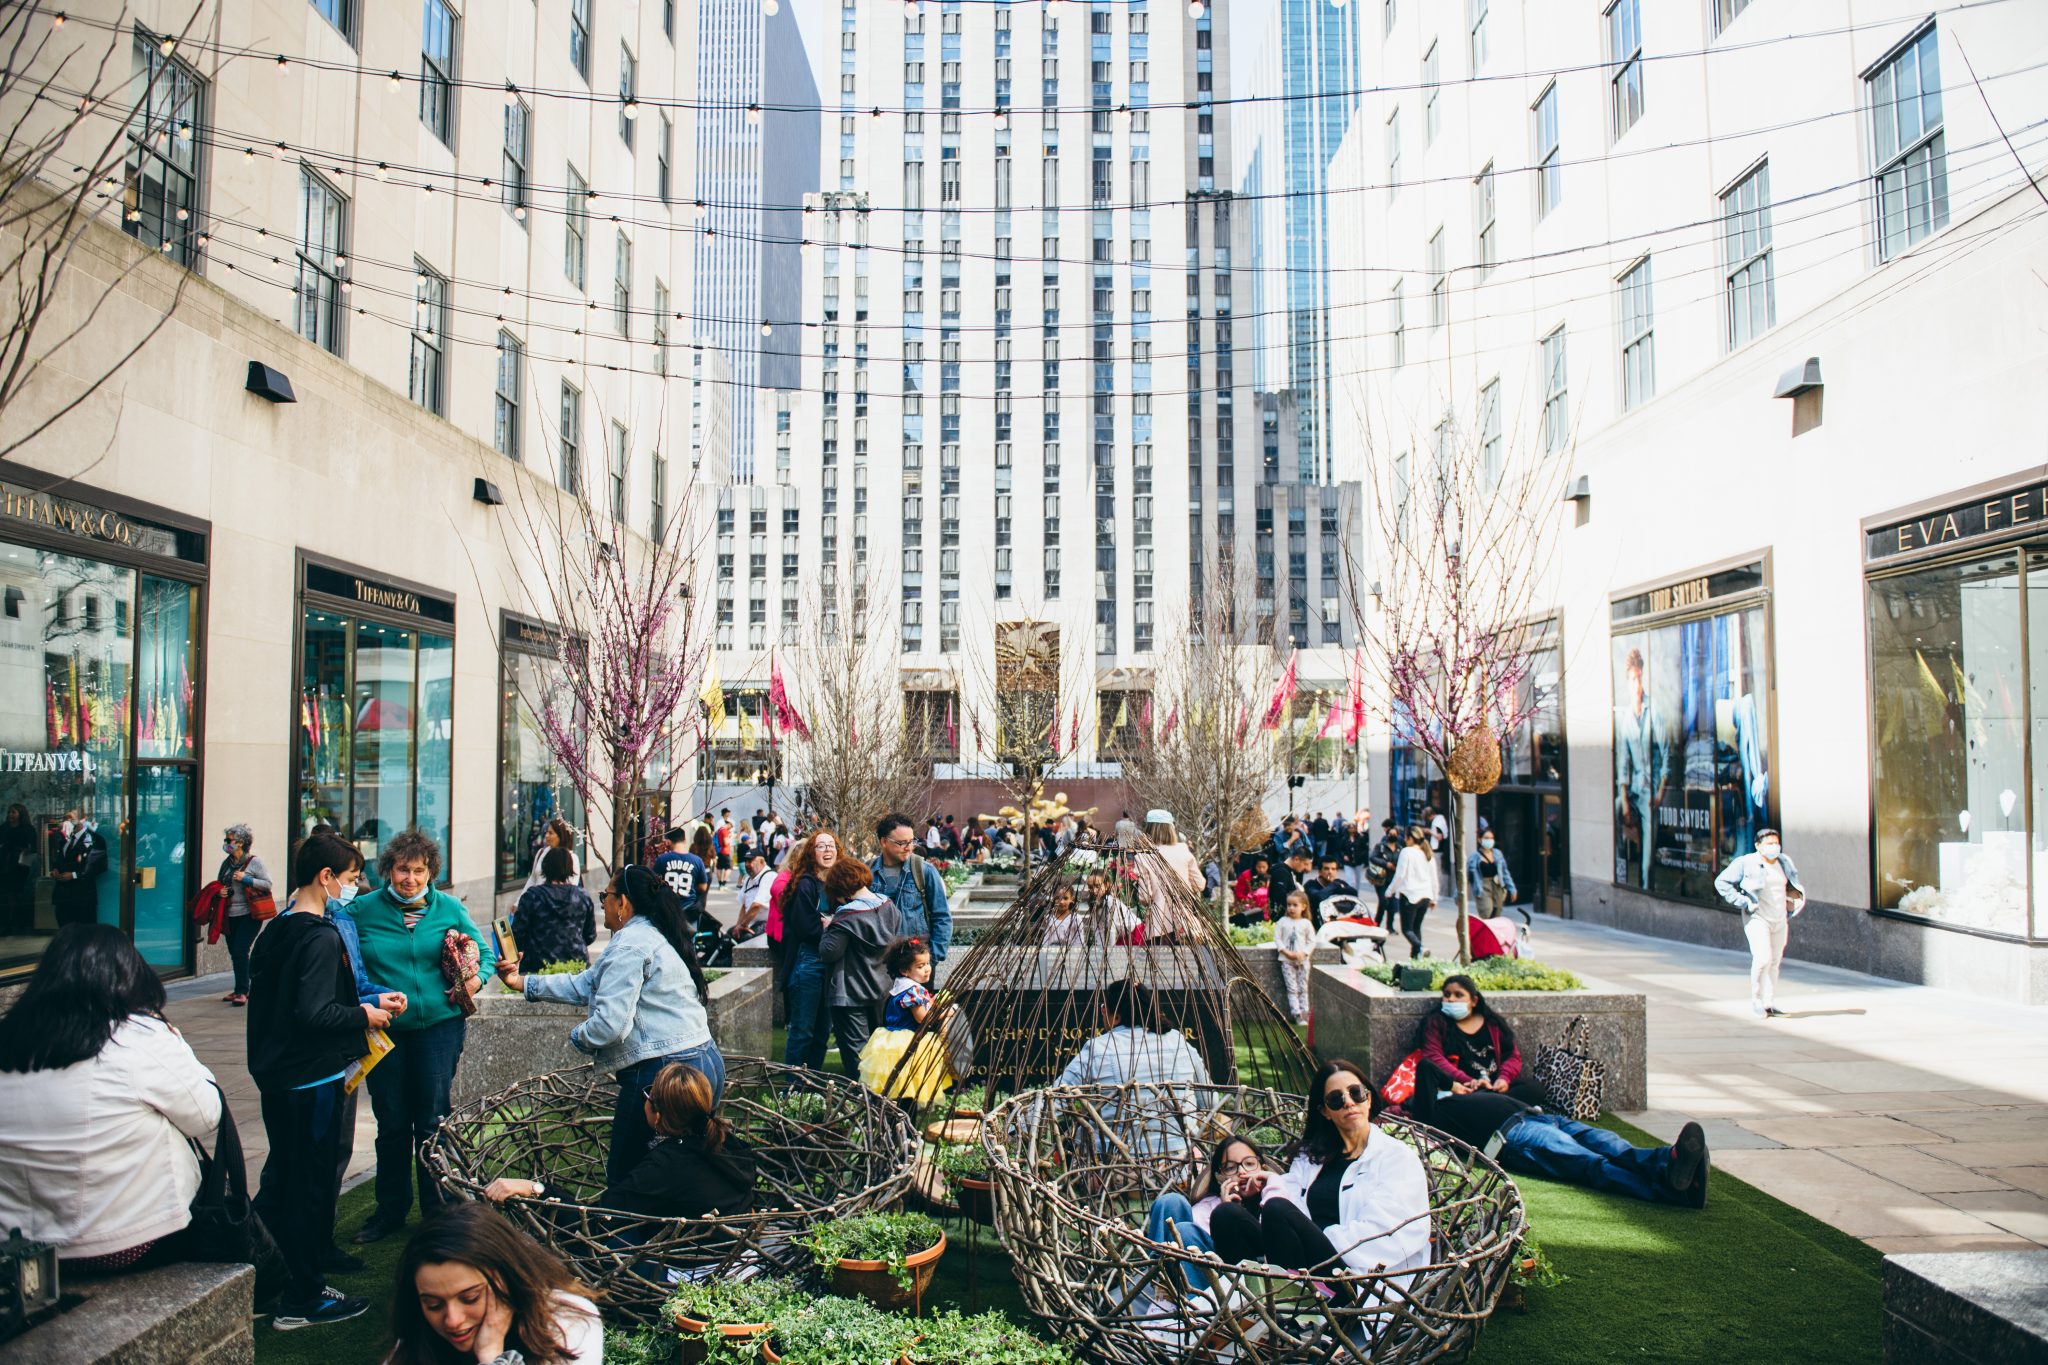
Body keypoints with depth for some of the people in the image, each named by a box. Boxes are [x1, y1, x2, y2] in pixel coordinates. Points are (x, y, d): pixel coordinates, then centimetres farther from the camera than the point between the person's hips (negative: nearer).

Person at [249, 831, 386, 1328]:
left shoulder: (274, 931, 7)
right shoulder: (322, 938, -20)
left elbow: (264, 999, 15)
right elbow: (315, 1014, -28)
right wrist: (363, 1015, -12)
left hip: (274, 1076, 9)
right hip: (313, 1079, -9)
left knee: (280, 1175, 21)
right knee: (314, 1183, 3)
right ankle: (304, 1300, 13)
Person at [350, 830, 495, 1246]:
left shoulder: (449, 909, 2)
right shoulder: (362, 910, 0)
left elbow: (484, 950, 11)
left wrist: (476, 979, -8)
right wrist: (369, 1001, -9)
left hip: (438, 1025, 0)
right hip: (383, 1028, 1)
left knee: (432, 1119, 5)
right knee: (391, 1122, 9)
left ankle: (437, 1210, 19)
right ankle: (390, 1210, 25)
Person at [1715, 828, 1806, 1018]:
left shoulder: (1784, 862, 8)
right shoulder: (1745, 863, -11)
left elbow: (1793, 883, 27)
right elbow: (1722, 882, -10)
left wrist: (1791, 906, 13)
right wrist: (1743, 902, -15)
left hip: (1779, 919, 6)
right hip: (1757, 919, -6)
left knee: (1775, 961, 8)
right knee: (1763, 958, -17)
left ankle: (1770, 1003, 16)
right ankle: (1756, 1001, -3)